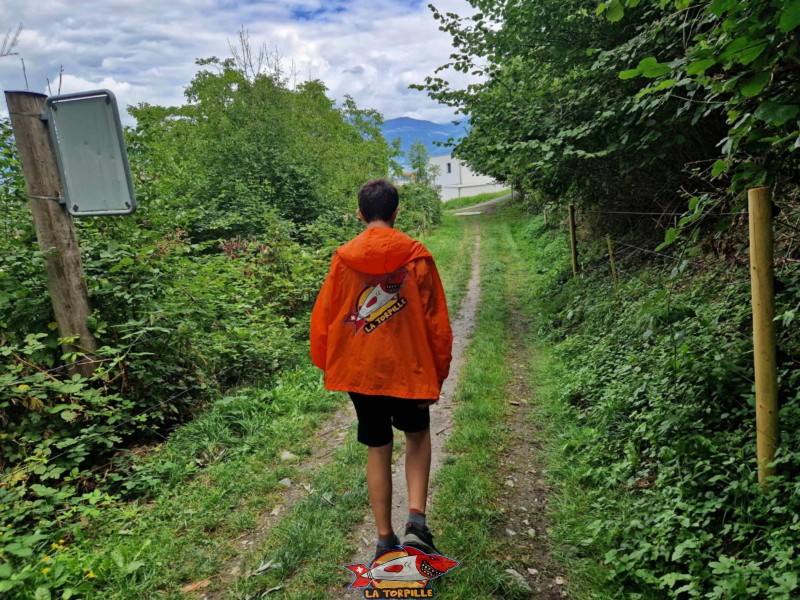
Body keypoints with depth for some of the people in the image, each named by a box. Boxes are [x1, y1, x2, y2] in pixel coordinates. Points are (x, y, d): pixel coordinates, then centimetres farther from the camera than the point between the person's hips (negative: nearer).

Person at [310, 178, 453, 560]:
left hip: (359, 370, 2)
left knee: (378, 449, 16)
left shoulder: (343, 258, -3)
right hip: (408, 368, -1)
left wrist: (326, 365, 15)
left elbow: (323, 318, 2)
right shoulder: (417, 256, -7)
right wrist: (438, 374, 6)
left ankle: (385, 538, 23)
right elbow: (437, 323, -4)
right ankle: (416, 519, 6)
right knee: (417, 435, 22)